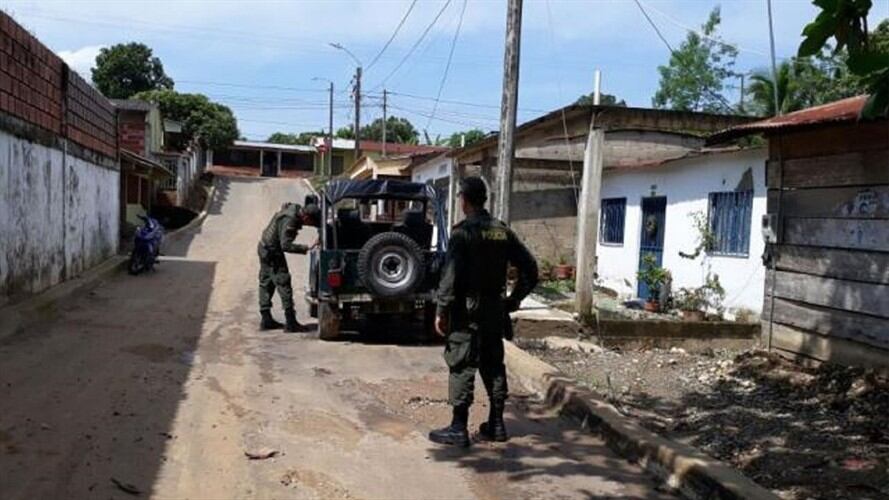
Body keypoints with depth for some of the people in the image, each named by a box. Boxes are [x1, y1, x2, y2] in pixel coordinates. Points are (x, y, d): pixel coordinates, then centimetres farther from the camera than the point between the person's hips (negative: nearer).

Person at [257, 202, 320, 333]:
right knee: (284, 285, -9)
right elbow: (286, 245, -32)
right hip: (272, 252, -11)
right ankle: (291, 323, -10)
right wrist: (305, 248, -33)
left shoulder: (295, 208, -3)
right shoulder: (289, 221, -29)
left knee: (266, 284, 13)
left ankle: (266, 320, 21)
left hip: (264, 247, 11)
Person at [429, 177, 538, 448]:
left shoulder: (464, 232, -13)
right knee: (493, 365, 14)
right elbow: (529, 268, 9)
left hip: (467, 310, -6)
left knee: (462, 366, -1)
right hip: (495, 310, 7)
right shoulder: (503, 231, 7)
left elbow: (451, 275, -18)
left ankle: (459, 428, 2)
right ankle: (496, 425, 20)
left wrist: (442, 311, -12)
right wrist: (513, 300, 13)